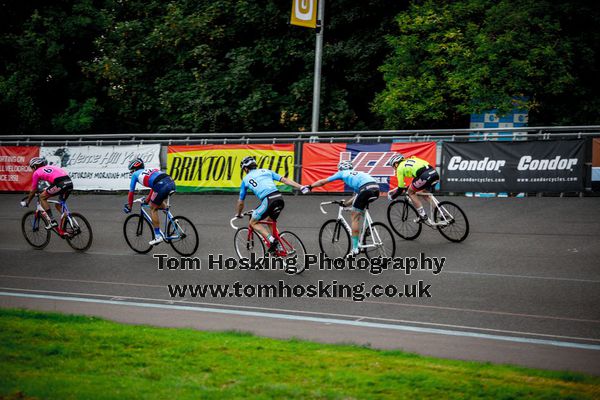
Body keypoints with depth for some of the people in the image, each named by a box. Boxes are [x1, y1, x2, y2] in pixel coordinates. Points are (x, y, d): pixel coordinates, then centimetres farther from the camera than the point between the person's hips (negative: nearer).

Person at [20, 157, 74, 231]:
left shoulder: (36, 173, 17)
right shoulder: (50, 167, 34)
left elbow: (33, 191, 25)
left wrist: (26, 202, 39)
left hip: (60, 183, -7)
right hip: (70, 182, 7)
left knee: (42, 197, 12)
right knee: (59, 205, 24)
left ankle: (52, 221, 3)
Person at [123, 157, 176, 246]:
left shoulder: (135, 174, 20)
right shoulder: (149, 171, 37)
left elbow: (131, 192, 25)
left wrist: (129, 206, 37)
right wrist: (147, 200, 61)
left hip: (162, 186, -7)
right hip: (172, 183, 7)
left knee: (153, 209, 10)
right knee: (159, 202, 35)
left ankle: (158, 236, 7)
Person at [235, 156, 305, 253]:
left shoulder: (246, 179, 18)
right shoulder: (266, 171, 25)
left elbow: (240, 201, 25)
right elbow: (284, 180, 15)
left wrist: (238, 214, 42)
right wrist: (301, 187, 13)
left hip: (268, 200, -5)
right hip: (280, 198, 5)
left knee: (253, 223, 13)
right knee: (270, 221, 29)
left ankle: (272, 240, -6)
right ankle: (278, 246, 22)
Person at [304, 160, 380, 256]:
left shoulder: (342, 173, 24)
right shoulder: (357, 174, 39)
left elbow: (323, 181, 32)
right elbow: (357, 195, 41)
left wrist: (310, 186, 43)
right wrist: (345, 203, 49)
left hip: (366, 189, -6)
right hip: (376, 188, 6)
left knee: (355, 218, 4)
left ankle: (355, 249, 1)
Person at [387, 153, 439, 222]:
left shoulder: (400, 168, 12)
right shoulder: (410, 160, 32)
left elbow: (401, 189, 15)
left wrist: (392, 196, 31)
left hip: (425, 176, -8)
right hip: (435, 173, 8)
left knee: (411, 192, 14)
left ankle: (423, 215, 7)